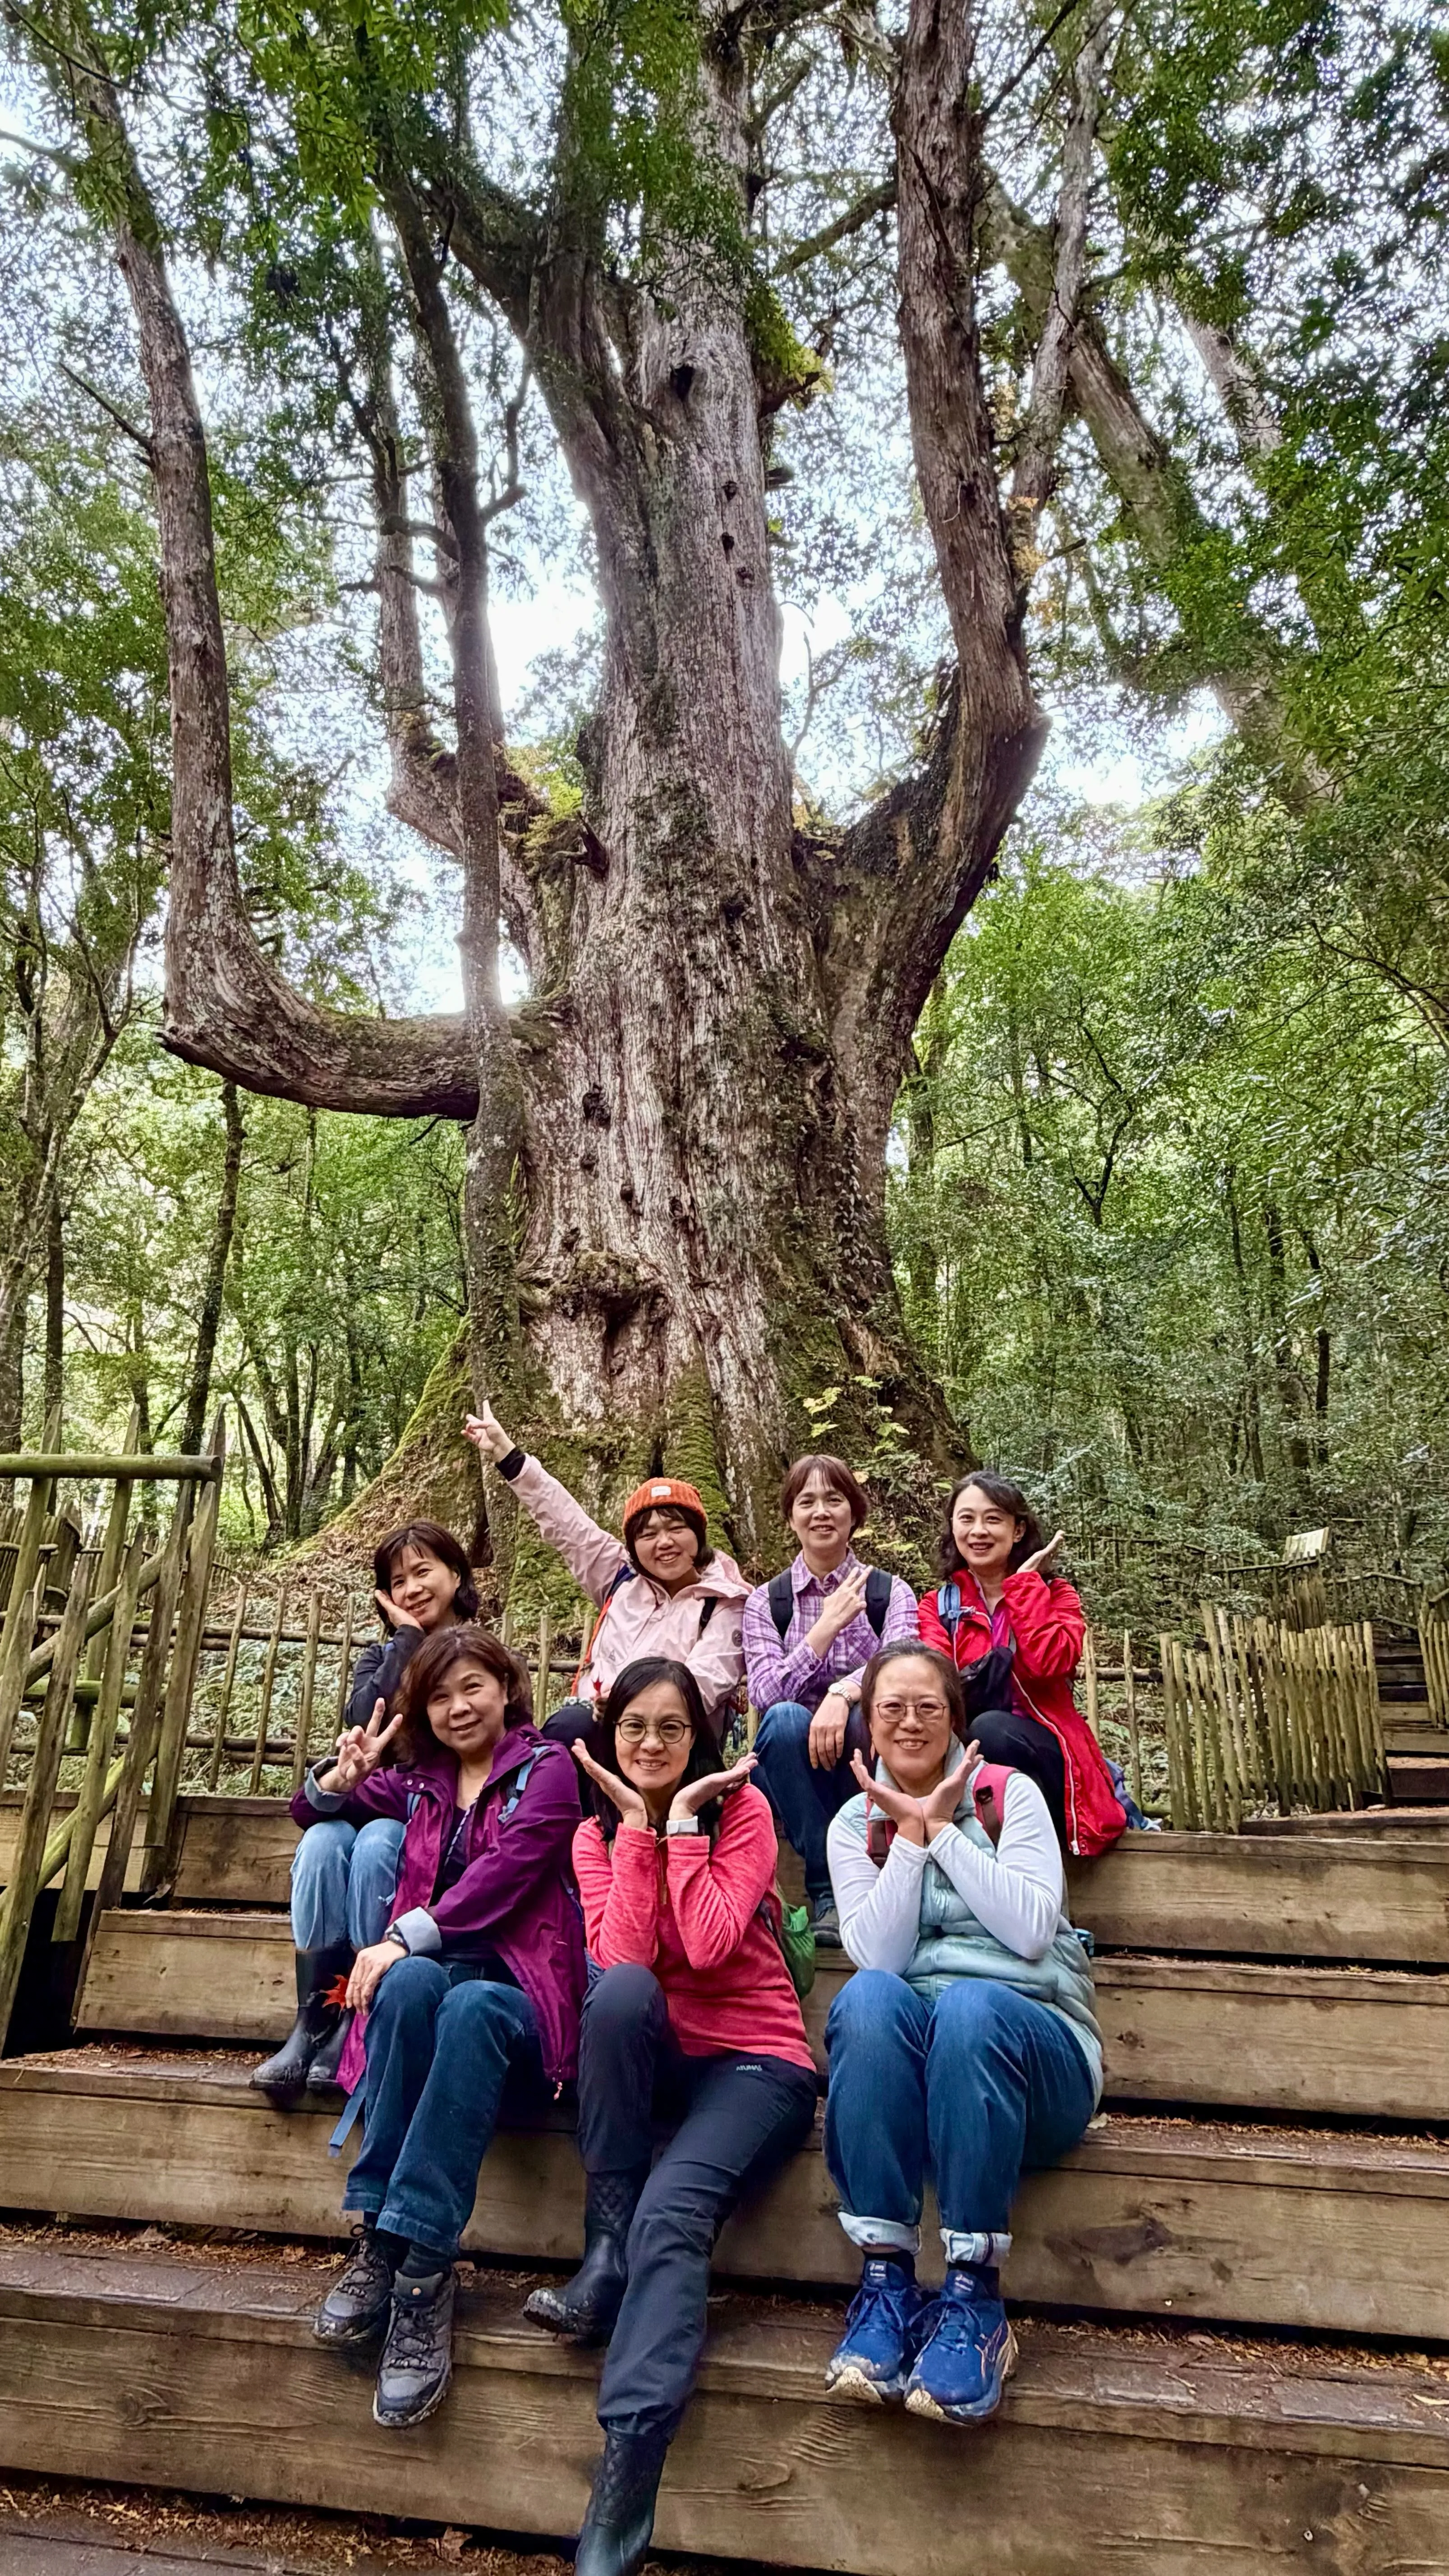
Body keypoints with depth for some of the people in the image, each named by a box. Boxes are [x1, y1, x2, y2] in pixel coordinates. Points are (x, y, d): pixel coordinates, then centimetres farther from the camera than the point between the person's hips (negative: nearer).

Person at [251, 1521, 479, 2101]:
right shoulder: (381, 1654, 17)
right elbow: (363, 1719, -6)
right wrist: (408, 1638, -4)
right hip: (376, 1803, 3)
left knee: (375, 1846, -34)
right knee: (321, 1843, -30)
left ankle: (358, 2025, -26)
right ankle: (313, 2023, -29)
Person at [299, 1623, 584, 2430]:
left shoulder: (546, 1768, 5)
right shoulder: (420, 1781, 20)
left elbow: (505, 1870, -11)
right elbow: (314, 1811, 31)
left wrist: (404, 1937, -20)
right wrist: (347, 1773, 7)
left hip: (518, 1985, -3)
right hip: (434, 1972, 3)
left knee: (471, 2009, -38)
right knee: (412, 1982, -33)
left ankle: (420, 2268, -38)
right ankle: (382, 2240, -31)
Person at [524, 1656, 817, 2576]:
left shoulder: (741, 1808, -4)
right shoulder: (596, 1834, 5)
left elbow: (710, 1945, -20)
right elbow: (621, 1958, -14)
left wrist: (682, 1820, -16)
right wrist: (637, 1825, -16)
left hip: (756, 2059, -3)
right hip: (656, 2056, 3)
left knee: (673, 2212, -31)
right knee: (622, 1990, -32)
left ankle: (625, 2489, -27)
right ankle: (608, 2255, -19)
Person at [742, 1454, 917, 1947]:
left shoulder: (891, 1593, 5)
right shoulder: (766, 1601, 6)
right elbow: (766, 1693, -9)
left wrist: (843, 1694, -34)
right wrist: (829, 1625, -13)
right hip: (794, 1773, 1)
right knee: (785, 1719, -32)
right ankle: (830, 1892, -24)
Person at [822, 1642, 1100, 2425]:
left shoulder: (1011, 1794, 5)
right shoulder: (856, 1825, 10)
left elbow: (1032, 1930, -10)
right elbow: (877, 1956, -5)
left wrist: (944, 1828, -9)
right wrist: (911, 1836, -10)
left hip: (1031, 2045, -1)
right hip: (906, 2055, 2)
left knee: (967, 2007, -36)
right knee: (868, 1999, -32)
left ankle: (974, 2295, -27)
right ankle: (886, 2279, -26)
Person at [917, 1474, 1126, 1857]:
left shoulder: (1055, 1594, 9)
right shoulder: (936, 1606, 13)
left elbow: (1049, 1661, -14)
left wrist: (1025, 1581, -5)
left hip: (1045, 1756, 0)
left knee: (990, 1730, -34)